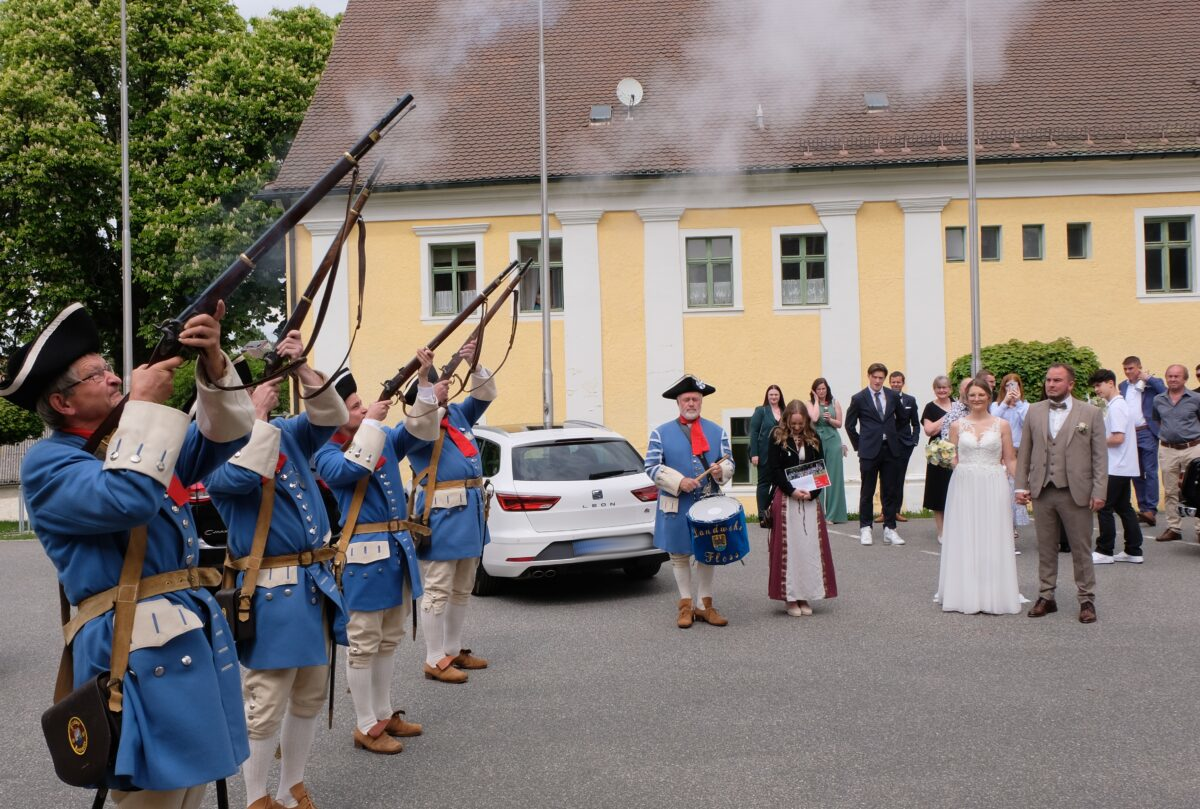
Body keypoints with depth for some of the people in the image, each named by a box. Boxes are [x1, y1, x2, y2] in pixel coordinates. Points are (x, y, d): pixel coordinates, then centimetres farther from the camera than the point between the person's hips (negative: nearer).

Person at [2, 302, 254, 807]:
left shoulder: (143, 441, 19)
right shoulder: (47, 463, -6)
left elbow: (221, 437, 8)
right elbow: (125, 500, -23)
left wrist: (212, 362, -9)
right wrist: (144, 405, -16)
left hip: (195, 631, 8)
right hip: (135, 646, -8)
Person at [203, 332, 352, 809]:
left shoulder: (287, 433, 11)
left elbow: (331, 417, -2)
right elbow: (240, 477, -27)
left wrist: (302, 368, -14)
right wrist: (256, 415, -19)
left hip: (314, 583, 7)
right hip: (268, 593, -7)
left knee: (310, 696, 16)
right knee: (266, 706, 0)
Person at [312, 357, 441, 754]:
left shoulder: (383, 438, 11)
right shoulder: (327, 454, -8)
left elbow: (419, 429, 4)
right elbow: (352, 467, -27)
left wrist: (424, 381, -6)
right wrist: (371, 421, -21)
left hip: (398, 547, 7)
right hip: (365, 553, -7)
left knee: (389, 639, 17)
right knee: (364, 644, 1)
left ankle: (384, 714, 30)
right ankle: (365, 727, 11)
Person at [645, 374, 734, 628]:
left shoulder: (717, 431, 9)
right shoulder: (661, 433, 0)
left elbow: (729, 464, 10)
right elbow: (652, 466, -4)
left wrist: (721, 471, -14)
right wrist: (679, 481, -17)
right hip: (676, 507, -2)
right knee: (679, 555, 5)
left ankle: (704, 604, 20)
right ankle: (686, 605, 17)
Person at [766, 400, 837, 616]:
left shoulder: (813, 439, 7)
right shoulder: (777, 438, -2)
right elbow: (774, 469, -6)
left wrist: (811, 492, -10)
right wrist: (792, 491, -17)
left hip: (810, 499, 3)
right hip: (786, 499, -3)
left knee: (810, 546, 2)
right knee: (788, 547, -2)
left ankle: (805, 597, 9)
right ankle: (790, 598, 4)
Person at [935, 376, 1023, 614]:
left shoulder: (1002, 425, 5)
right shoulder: (957, 425, 7)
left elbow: (1010, 459, 5)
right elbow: (952, 459, 11)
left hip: (993, 487, -1)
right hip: (964, 486, 1)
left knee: (993, 540, 0)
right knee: (964, 540, 2)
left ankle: (994, 595, 8)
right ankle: (966, 595, 9)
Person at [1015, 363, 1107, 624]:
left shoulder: (1091, 413, 0)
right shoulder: (1034, 411, 8)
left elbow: (1100, 455, -2)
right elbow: (1024, 452, 10)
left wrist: (1099, 492, -7)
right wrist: (1021, 485, 4)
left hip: (1076, 493, -3)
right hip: (1042, 492, 3)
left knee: (1082, 550, 5)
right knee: (1046, 548, 10)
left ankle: (1087, 600, 15)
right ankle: (1046, 597, 19)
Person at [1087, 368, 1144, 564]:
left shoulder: (1116, 407, -16)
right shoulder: (1117, 405, 14)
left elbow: (1118, 438, -22)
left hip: (1115, 468, -10)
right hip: (1123, 467, 10)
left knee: (1104, 508, -3)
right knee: (1124, 507, 12)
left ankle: (1104, 551, 3)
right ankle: (1133, 551, 16)